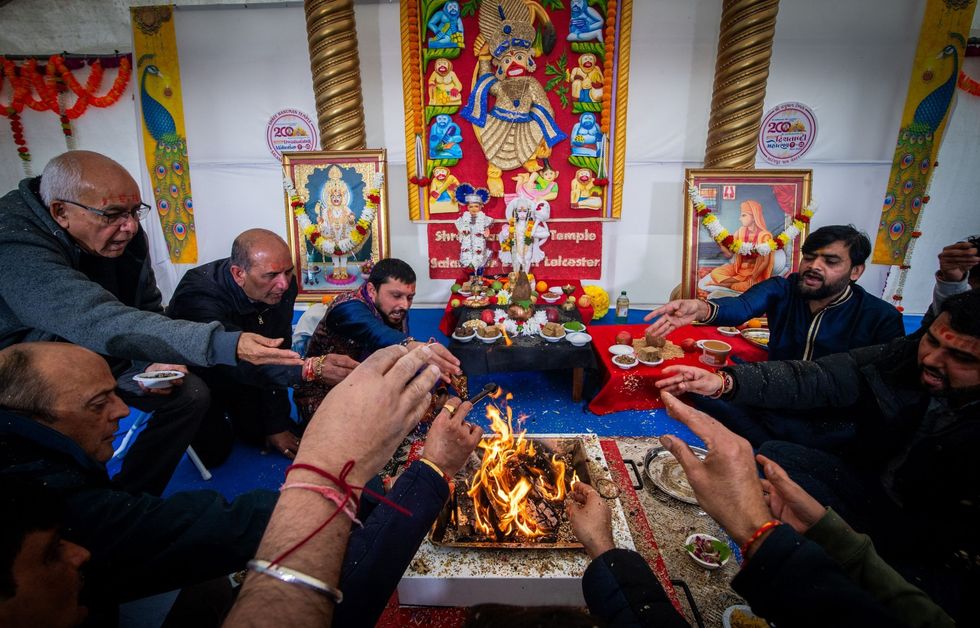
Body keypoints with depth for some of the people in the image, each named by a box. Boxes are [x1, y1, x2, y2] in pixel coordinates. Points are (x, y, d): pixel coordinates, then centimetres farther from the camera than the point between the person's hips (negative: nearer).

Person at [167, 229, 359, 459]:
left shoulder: (283, 286, -22)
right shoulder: (199, 295, -38)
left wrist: (276, 425, -15)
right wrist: (312, 368, -69)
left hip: (243, 372, 4)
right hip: (195, 376, -4)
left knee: (262, 433, 0)